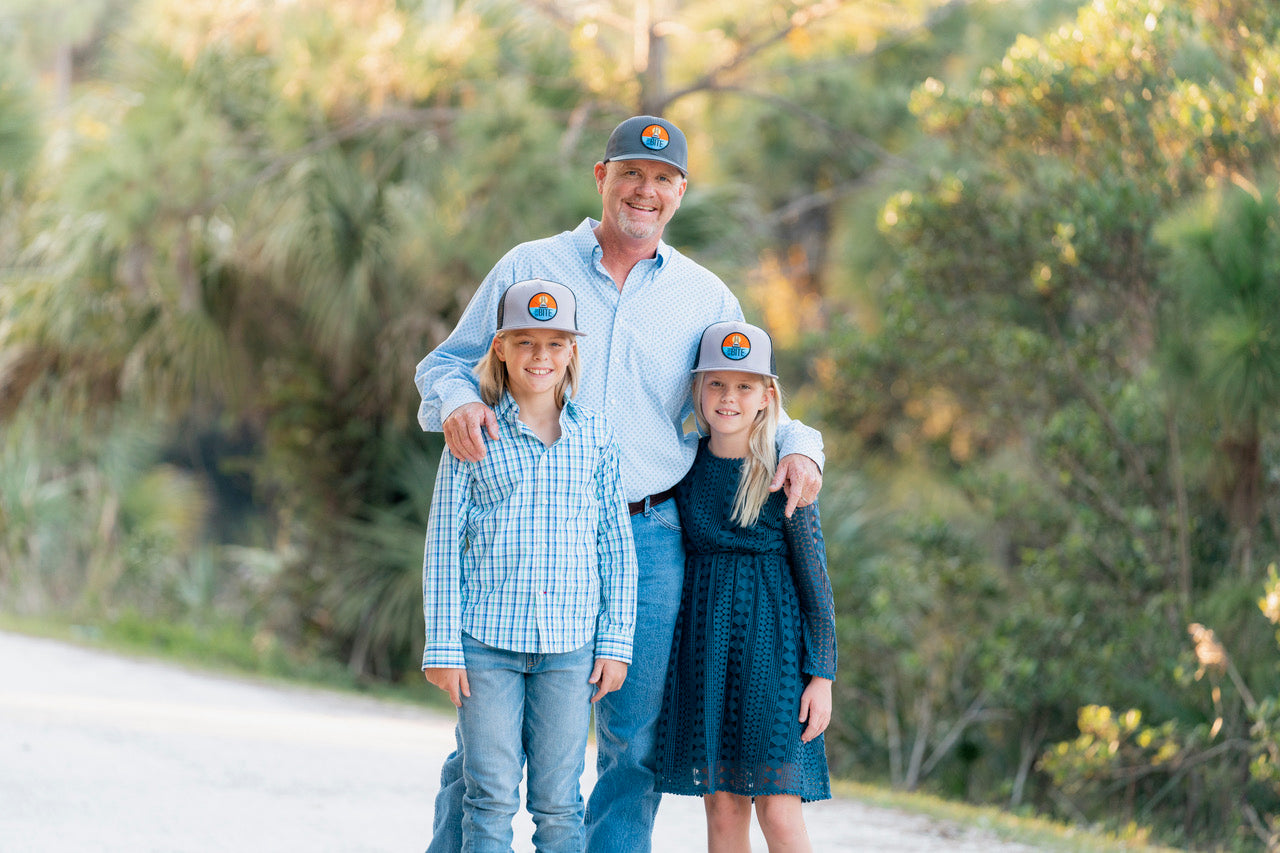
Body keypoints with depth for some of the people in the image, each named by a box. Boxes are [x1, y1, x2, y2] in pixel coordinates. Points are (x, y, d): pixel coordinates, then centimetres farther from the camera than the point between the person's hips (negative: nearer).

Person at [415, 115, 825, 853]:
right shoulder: (530, 268, 7)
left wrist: (798, 446, -2)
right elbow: (447, 364, 10)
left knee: (636, 746, 1)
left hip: (646, 542, 2)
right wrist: (457, 402, -14)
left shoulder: (705, 298, 12)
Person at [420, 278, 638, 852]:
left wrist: (615, 642, 3)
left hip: (570, 646, 1)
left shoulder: (596, 438, 5)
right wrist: (443, 646, -3)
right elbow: (443, 547, 1)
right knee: (491, 797, -1)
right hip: (487, 640, -1)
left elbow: (616, 548, 9)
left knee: (558, 801, 4)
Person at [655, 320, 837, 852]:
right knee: (721, 808, 3)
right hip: (702, 634, 4)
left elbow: (814, 576, -3)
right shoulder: (686, 463, 5)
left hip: (769, 637, -4)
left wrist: (821, 675, -7)